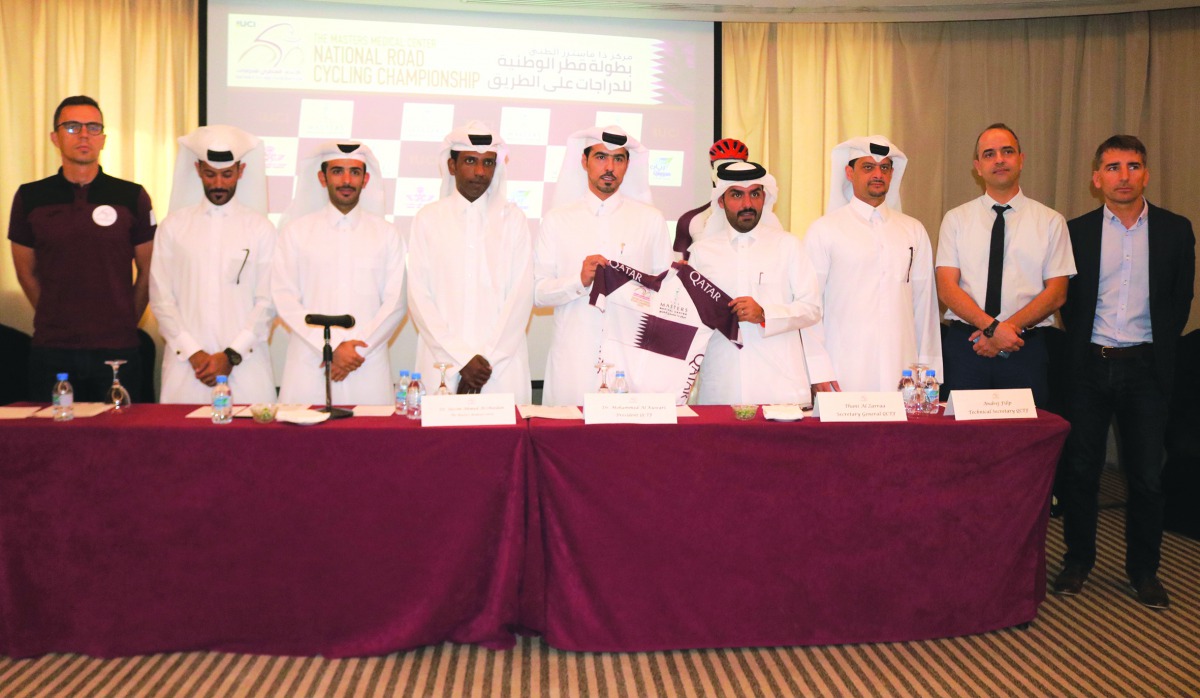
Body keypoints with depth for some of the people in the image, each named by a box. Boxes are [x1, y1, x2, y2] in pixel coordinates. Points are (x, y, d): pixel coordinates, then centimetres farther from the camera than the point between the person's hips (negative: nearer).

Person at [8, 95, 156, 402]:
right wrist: (56, 320, 10)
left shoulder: (132, 197, 1)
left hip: (117, 350, -1)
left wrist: (124, 324, 7)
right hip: (50, 350, 1)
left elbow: (148, 273, 6)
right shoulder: (30, 198, 5)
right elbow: (26, 273, 13)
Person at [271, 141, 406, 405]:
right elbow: (284, 299, 1)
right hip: (309, 365, 0)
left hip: (368, 366, 0)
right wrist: (331, 348, -9)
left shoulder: (387, 234, 11)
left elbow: (395, 303, 4)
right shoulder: (296, 232, 9)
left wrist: (359, 348, -8)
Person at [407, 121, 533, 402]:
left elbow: (521, 295, 1)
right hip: (442, 363, 0)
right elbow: (419, 297, 1)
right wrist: (463, 358, -8)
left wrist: (487, 359, -8)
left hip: (503, 365, 0)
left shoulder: (513, 219, 8)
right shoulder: (428, 219, 7)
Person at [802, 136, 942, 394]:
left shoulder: (914, 231, 14)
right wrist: (819, 370, -8)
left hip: (901, 372, 3)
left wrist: (928, 373, 8)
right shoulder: (823, 230, 3)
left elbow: (924, 303, 12)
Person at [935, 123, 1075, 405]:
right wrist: (992, 327, -16)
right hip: (965, 345, 0)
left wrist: (1010, 328, -13)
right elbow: (947, 288, -3)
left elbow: (1057, 293, 1)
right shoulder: (956, 219, 6)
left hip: (1026, 348, 0)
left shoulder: (1051, 221, 7)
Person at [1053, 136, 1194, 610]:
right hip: (1090, 363, 0)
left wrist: (1158, 348, 5)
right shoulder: (1077, 231, 3)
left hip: (1145, 367, 0)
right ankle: (1078, 560, 21)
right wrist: (1082, 341, 4)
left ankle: (1143, 568, 20)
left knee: (1147, 475, 4)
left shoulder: (1175, 231, 4)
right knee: (1081, 469, 6)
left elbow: (1180, 301, 9)